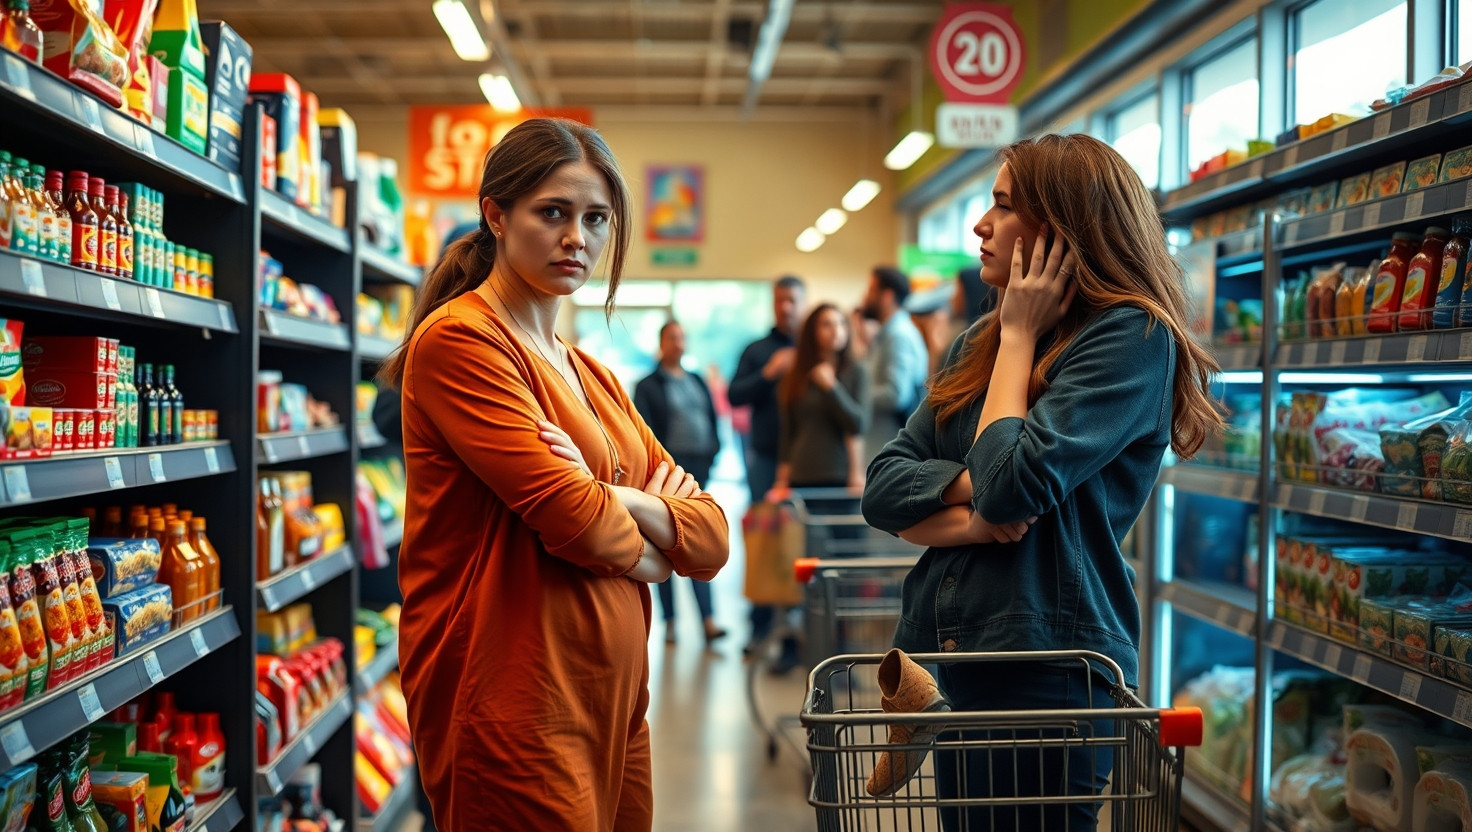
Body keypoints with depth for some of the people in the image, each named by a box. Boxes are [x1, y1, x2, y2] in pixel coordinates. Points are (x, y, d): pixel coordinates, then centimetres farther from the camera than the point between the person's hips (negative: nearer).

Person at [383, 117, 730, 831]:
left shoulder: (593, 376, 15)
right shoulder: (459, 339, -10)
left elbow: (710, 538, 7)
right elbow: (571, 520, -19)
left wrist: (607, 495, -12)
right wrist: (647, 554, 2)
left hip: (610, 705, 8)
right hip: (514, 710, -8)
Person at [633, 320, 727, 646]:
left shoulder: (698, 382, 18)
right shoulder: (647, 386, 2)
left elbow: (713, 420, 17)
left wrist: (712, 454, 3)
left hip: (698, 471, 4)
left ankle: (708, 619, -6)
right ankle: (669, 621, 8)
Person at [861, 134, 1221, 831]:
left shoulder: (1133, 336, -10)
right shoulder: (978, 345, 13)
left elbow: (1015, 483, -21)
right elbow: (883, 489, 7)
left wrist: (1020, 336, -8)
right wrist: (971, 499, -14)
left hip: (1043, 673, -7)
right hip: (942, 654, 7)